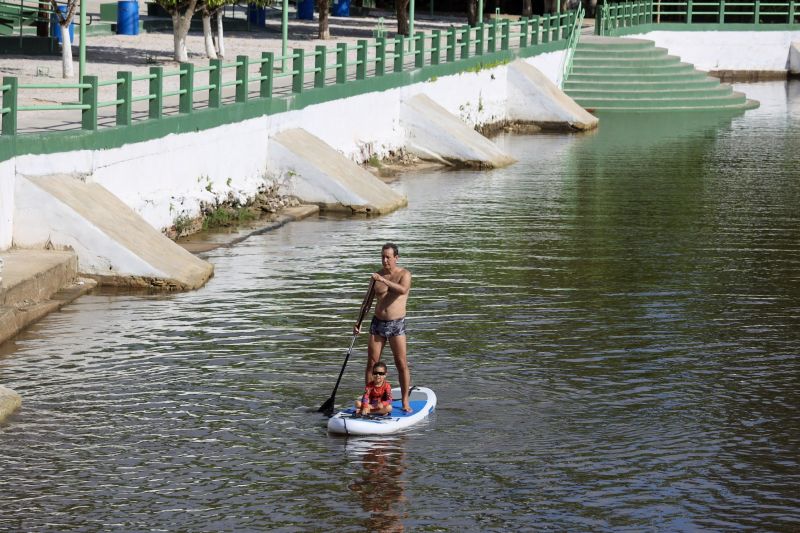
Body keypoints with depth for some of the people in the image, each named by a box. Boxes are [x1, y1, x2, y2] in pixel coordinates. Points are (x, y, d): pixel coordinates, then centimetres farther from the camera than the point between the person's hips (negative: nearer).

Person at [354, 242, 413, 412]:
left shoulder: (404, 274, -4)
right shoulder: (377, 276, 9)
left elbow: (403, 290, -27)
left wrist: (384, 281, -36)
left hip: (396, 324, -4)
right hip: (378, 323, 4)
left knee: (402, 364, -5)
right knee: (371, 362, 2)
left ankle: (405, 401, 1)